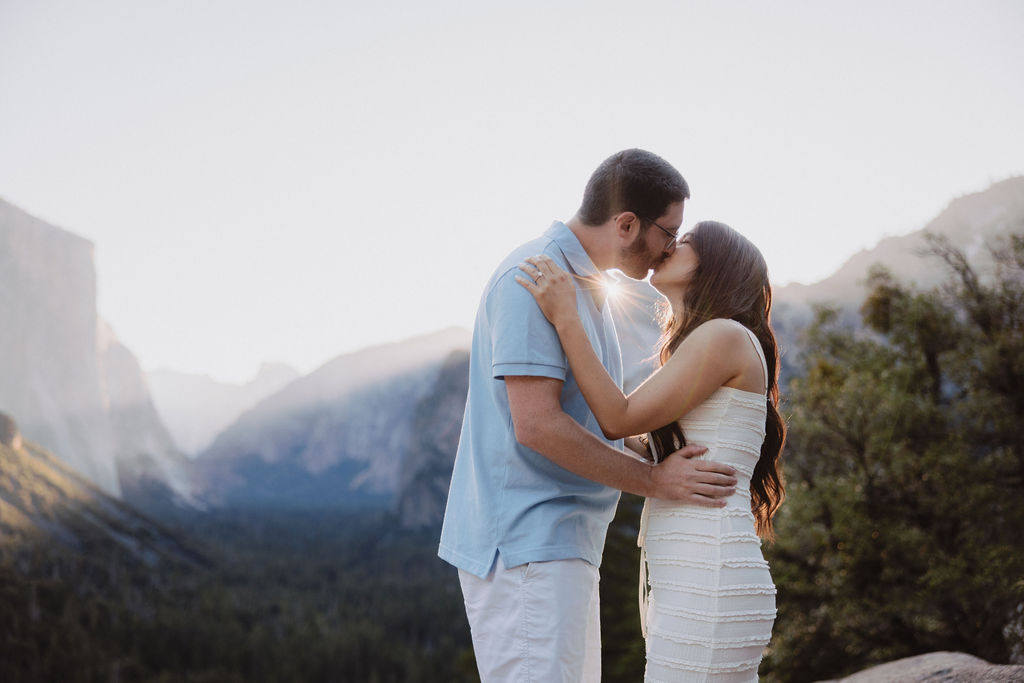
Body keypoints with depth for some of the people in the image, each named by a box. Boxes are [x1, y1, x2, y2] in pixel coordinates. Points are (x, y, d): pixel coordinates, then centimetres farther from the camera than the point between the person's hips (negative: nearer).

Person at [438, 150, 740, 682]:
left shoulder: (585, 284, 18)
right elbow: (537, 424, -21)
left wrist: (669, 456, 12)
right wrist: (654, 481, -15)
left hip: (562, 540, 10)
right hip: (523, 543, -10)